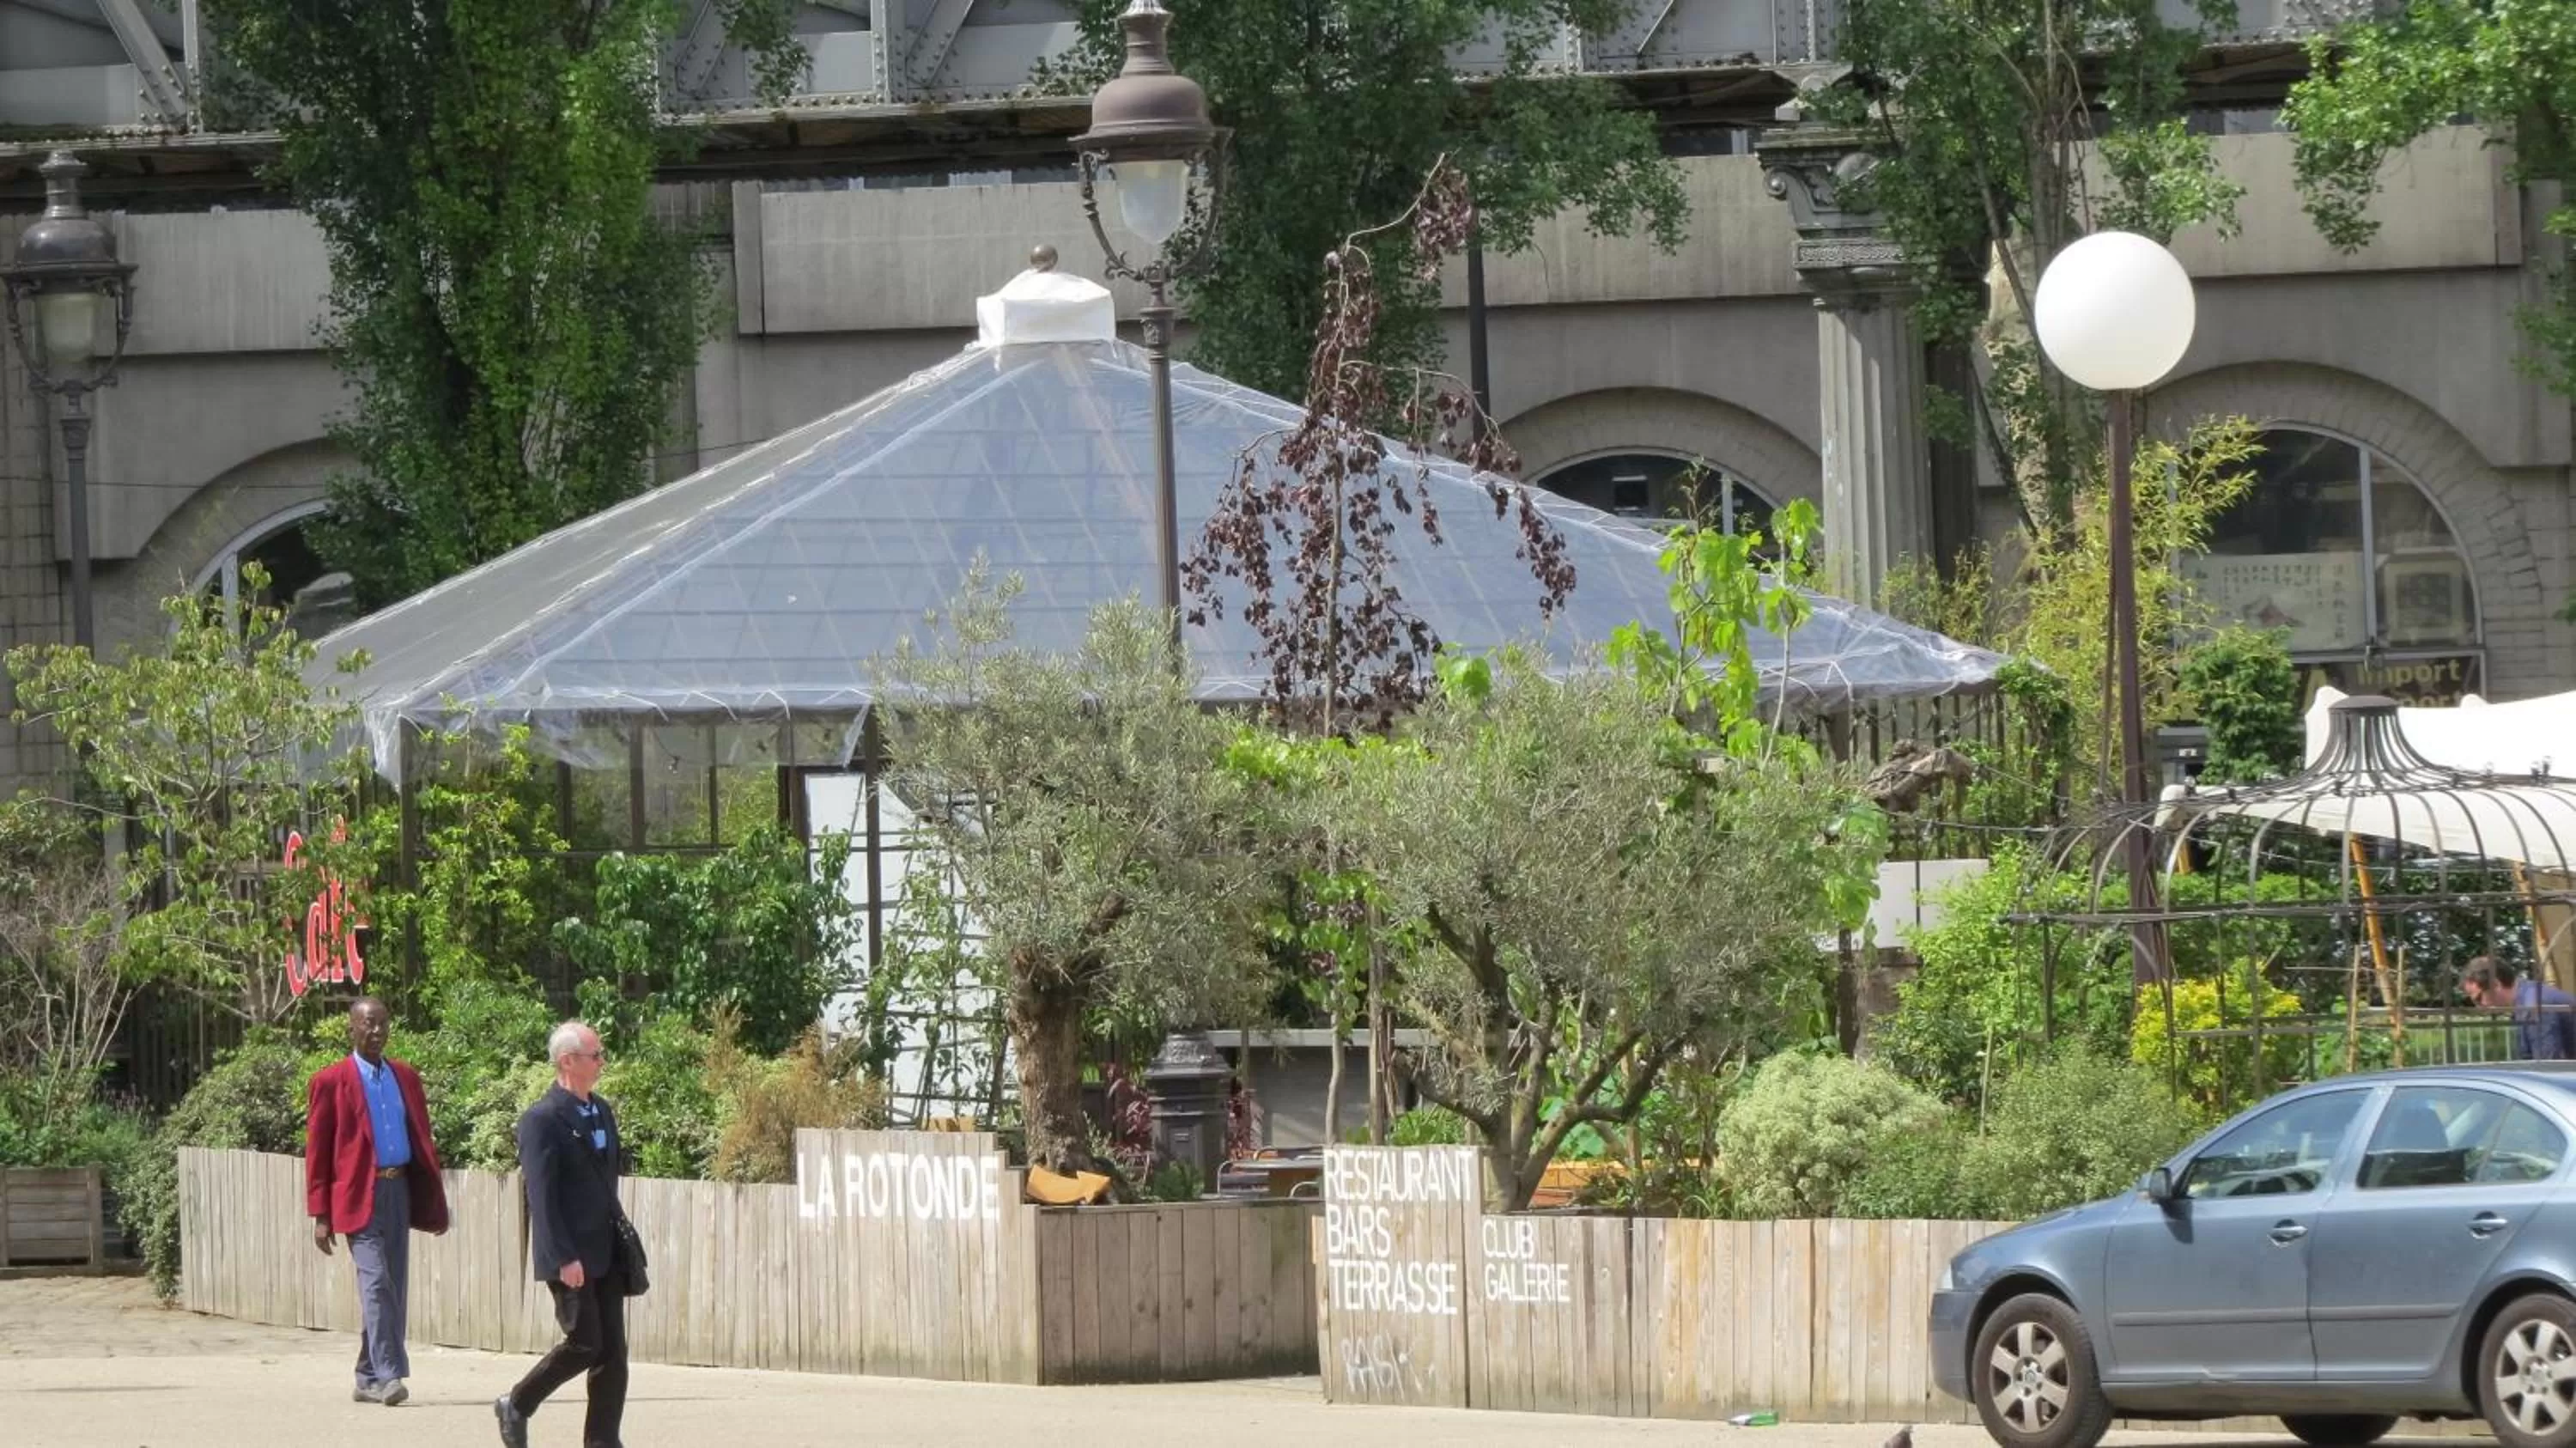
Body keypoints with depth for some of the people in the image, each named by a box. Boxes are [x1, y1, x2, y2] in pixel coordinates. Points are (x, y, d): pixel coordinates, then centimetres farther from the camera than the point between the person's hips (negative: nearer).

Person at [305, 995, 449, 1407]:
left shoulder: (405, 1078, 14)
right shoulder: (330, 1082, 0)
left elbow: (422, 1141, 17)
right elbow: (317, 1153, -1)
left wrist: (436, 1203, 11)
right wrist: (321, 1215, -5)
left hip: (400, 1189, 5)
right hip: (360, 1195, -5)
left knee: (393, 1288, 6)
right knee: (376, 1282, -16)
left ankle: (369, 1379, 14)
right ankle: (387, 1376, -21)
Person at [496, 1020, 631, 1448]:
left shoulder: (602, 1111, 14)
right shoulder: (542, 1120, -12)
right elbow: (542, 1197, -16)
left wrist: (621, 1238, 15)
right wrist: (564, 1259, -20)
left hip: (607, 1252, 8)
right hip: (570, 1255, -8)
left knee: (613, 1350, 3)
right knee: (585, 1343, -8)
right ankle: (517, 1407, 12)